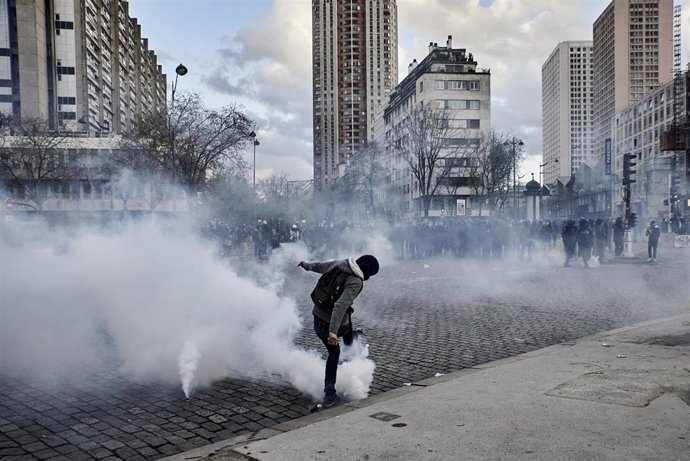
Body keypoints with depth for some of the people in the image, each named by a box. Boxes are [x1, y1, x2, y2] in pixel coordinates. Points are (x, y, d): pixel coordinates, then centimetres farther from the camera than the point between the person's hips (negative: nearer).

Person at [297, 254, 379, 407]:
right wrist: (333, 331, -44)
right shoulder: (356, 283, -24)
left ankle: (329, 393, 36)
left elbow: (320, 266, 19)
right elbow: (340, 305, -37)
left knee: (333, 354, 26)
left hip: (318, 320, 6)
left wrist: (307, 265, 41)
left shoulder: (338, 263, -2)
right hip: (335, 325, -6)